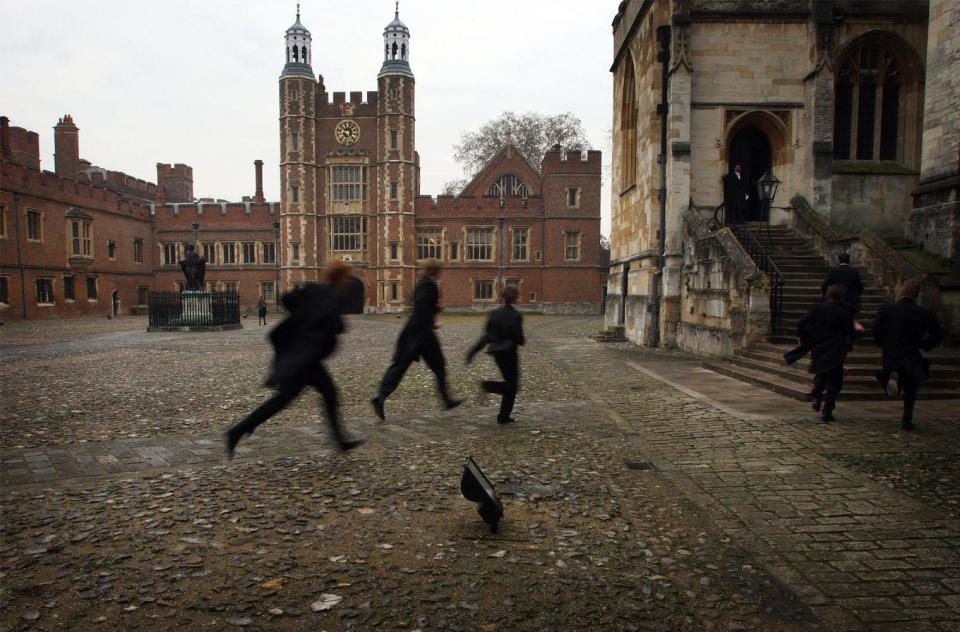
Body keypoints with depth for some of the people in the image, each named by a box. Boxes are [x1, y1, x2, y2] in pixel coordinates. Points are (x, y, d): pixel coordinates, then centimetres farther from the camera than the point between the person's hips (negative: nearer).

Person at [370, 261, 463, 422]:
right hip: (423, 330, -8)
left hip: (411, 330, 8)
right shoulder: (430, 285, -12)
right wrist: (431, 323, -20)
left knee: (399, 365, 1)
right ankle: (447, 399, 20)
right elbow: (422, 303, -26)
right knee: (438, 366, 8)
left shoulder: (421, 284, 16)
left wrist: (435, 309, 10)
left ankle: (381, 395, -12)